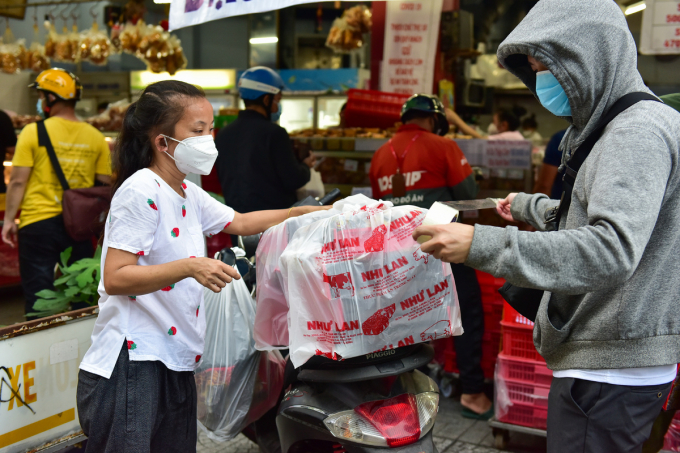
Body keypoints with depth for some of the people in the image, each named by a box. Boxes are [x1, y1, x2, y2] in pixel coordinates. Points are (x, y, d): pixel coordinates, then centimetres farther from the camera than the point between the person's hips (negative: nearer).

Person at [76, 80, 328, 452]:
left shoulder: (188, 194, 13)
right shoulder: (141, 192, -15)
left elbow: (239, 222, 26)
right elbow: (115, 278, -20)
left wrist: (303, 213, 18)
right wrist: (189, 267, -29)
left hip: (176, 365, 9)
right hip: (131, 363, -9)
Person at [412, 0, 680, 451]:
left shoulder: (640, 131, -18)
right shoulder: (620, 127, 16)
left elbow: (613, 249, -31)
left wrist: (482, 244, -35)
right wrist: (527, 205, 41)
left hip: (611, 369, -10)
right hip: (608, 359, 10)